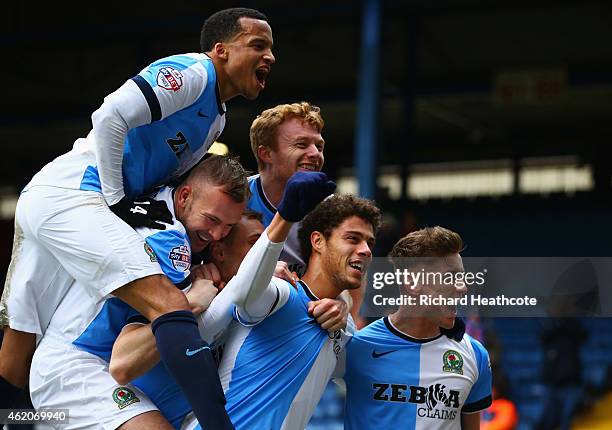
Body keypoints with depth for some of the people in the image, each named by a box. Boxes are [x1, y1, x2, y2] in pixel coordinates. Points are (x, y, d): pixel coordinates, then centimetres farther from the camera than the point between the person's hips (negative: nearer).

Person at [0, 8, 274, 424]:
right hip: (68, 197, -10)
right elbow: (110, 117, -19)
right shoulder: (192, 71, -7)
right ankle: (219, 422, -36)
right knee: (171, 305, -24)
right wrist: (115, 202, -13)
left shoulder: (217, 117, 22)